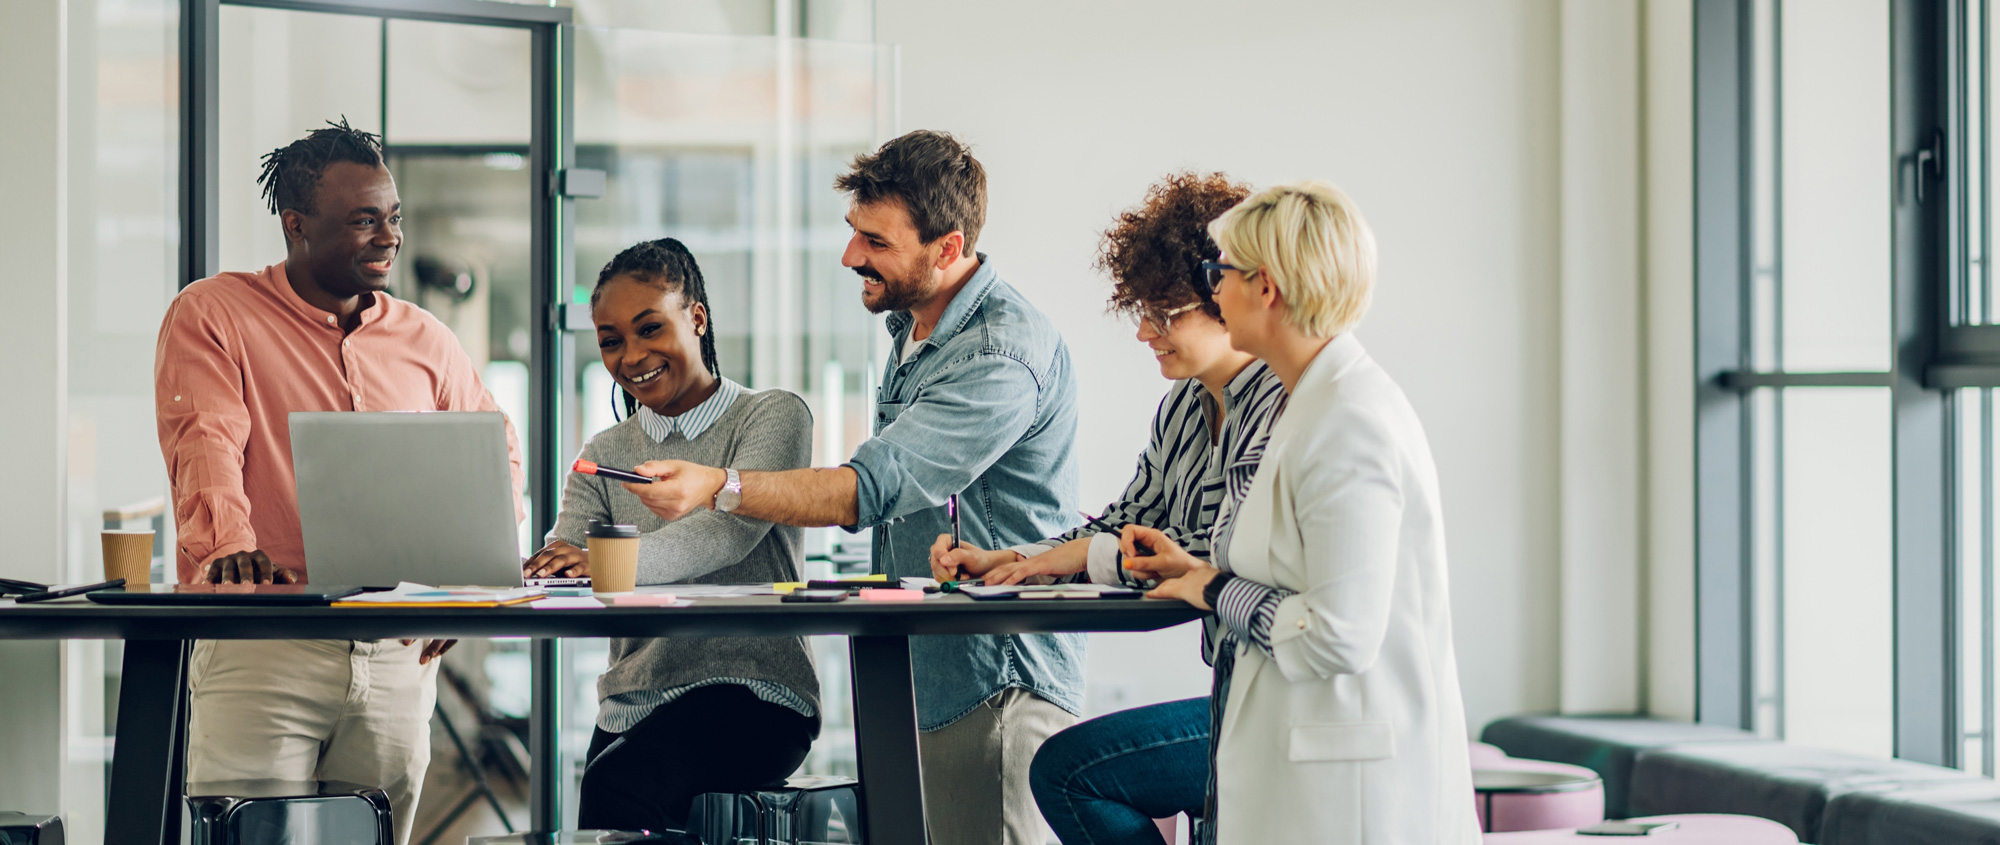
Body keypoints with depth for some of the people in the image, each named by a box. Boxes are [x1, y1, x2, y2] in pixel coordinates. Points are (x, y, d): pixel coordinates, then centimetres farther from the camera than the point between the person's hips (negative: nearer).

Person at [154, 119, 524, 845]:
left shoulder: (424, 340, 16)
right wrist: (229, 545, -30)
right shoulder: (212, 315, 2)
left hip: (399, 653, 4)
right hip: (260, 649, -4)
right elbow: (205, 443, -12)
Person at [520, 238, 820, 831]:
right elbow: (557, 573, 2)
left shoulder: (774, 417, 2)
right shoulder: (604, 456, 17)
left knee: (618, 787, -31)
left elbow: (733, 529, -18)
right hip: (631, 708, 5)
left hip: (752, 693, -5)